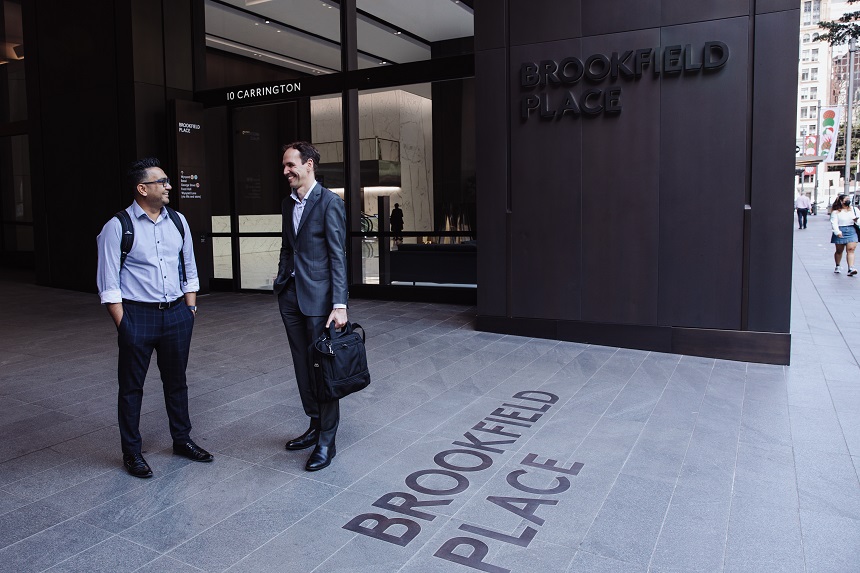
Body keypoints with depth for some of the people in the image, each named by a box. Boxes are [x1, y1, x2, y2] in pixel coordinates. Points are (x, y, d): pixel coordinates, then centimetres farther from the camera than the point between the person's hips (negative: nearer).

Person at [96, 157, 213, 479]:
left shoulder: (177, 221, 5)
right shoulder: (118, 227, -10)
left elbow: (189, 269, 12)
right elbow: (108, 284, -9)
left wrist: (190, 309, 7)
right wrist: (123, 325, -12)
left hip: (177, 313, 5)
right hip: (138, 315, -4)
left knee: (176, 380, 17)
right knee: (131, 386, 8)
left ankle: (182, 440, 34)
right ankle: (131, 453, 24)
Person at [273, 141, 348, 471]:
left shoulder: (329, 202, -10)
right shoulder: (287, 204, 13)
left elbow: (338, 255, -14)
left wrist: (339, 304, -18)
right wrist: (281, 278, 11)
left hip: (318, 296, -7)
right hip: (290, 296, 7)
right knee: (302, 366, 15)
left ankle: (326, 442, 11)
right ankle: (315, 425, 30)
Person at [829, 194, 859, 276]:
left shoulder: (853, 209, 12)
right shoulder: (836, 211, -2)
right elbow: (834, 222, -10)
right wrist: (837, 232, -24)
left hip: (852, 231, 3)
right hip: (841, 233, -3)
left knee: (851, 250, -10)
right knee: (839, 251, 9)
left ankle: (851, 268, -19)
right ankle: (838, 266, 30)